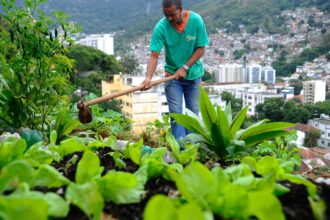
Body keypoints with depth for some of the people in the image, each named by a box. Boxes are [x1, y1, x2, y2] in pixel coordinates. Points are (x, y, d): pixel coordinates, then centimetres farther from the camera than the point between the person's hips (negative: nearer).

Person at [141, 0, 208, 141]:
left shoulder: (196, 20, -17)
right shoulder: (161, 27, -19)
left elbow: (201, 49, -12)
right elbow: (154, 55, -22)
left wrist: (185, 68, -19)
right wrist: (148, 77, -37)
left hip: (193, 73, 1)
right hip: (172, 74, -1)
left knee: (193, 111, 8)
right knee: (175, 112, -5)